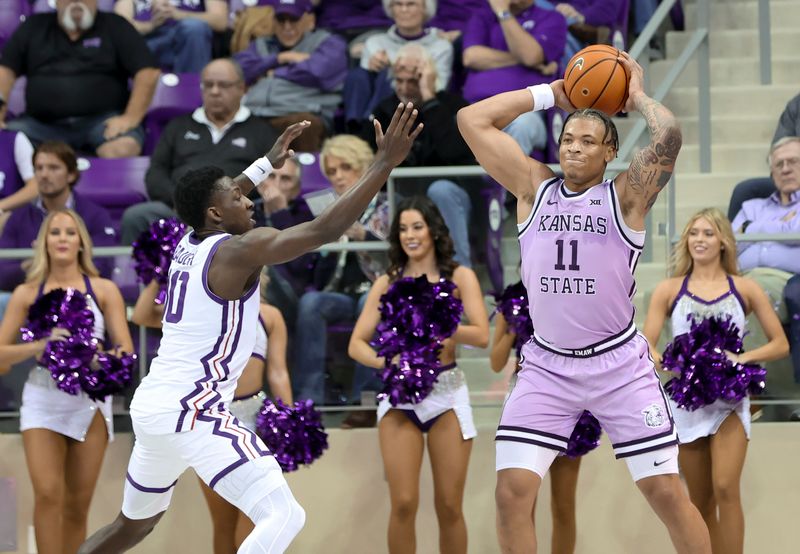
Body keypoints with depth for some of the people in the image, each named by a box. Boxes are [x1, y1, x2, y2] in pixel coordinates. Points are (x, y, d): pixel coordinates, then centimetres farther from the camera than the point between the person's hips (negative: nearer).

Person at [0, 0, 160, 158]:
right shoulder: (34, 27, 17)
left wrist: (131, 118, -12)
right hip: (44, 124, 2)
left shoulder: (115, 27, 9)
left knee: (124, 148, -35)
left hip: (101, 121, -2)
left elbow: (147, 72, 0)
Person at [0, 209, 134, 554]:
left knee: (78, 503, 4)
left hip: (90, 398, 1)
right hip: (43, 396, -1)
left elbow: (125, 348, 1)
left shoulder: (103, 290, 6)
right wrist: (40, 346, -16)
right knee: (48, 494, -15)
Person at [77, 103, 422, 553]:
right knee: (283, 516, -17)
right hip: (192, 413, -10)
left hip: (151, 408, 10)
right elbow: (324, 229, -20)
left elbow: (213, 198, 39)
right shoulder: (238, 251, -11)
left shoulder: (189, 243, 13)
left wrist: (267, 164, 48)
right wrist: (386, 164, -19)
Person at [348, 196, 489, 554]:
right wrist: (386, 361, -17)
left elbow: (481, 336, -6)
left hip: (446, 392, -1)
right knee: (403, 504, -6)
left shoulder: (459, 277, 4)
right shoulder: (388, 283, 8)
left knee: (449, 506, 2)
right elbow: (356, 344, 4)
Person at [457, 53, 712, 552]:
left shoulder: (625, 197, -4)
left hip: (620, 364, -2)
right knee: (512, 492, -8)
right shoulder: (534, 187, 5)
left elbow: (668, 135, -22)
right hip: (546, 365, 2)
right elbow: (472, 120, 2)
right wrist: (549, 95, 6)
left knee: (667, 492, -2)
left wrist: (637, 95, -3)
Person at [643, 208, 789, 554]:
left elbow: (781, 344, 6)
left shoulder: (744, 289, 4)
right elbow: (646, 346, -1)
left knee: (725, 488, -18)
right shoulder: (669, 290, 5)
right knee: (701, 501, 9)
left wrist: (744, 357, -12)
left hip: (730, 397, -2)